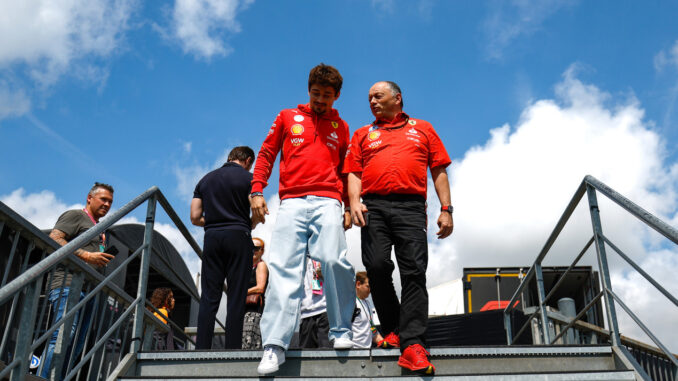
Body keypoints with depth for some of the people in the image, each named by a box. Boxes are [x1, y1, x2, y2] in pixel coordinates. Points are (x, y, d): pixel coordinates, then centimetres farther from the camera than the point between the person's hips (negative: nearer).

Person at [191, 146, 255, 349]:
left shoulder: (206, 179, 15)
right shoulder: (248, 178, 2)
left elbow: (195, 217, 10)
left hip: (212, 238, 4)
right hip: (238, 237, -3)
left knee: (209, 297, 3)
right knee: (236, 296, -1)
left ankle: (201, 349, -2)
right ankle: (232, 349, -3)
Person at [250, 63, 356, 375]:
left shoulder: (341, 127, 22)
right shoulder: (287, 117, 19)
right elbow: (266, 154, 16)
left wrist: (349, 208, 12)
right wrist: (256, 192, 4)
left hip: (327, 201, 0)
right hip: (292, 201, 0)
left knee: (334, 260, -20)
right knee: (283, 268, -11)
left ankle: (341, 332, -4)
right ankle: (275, 345, -13)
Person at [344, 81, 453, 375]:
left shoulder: (423, 129, 20)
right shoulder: (363, 134, 23)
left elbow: (439, 171, 14)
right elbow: (354, 172, 13)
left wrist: (446, 210, 4)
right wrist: (354, 202, -6)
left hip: (411, 207, -1)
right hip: (374, 207, 1)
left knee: (414, 272, -12)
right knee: (377, 267, -11)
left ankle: (412, 345, -16)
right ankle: (393, 329, 8)